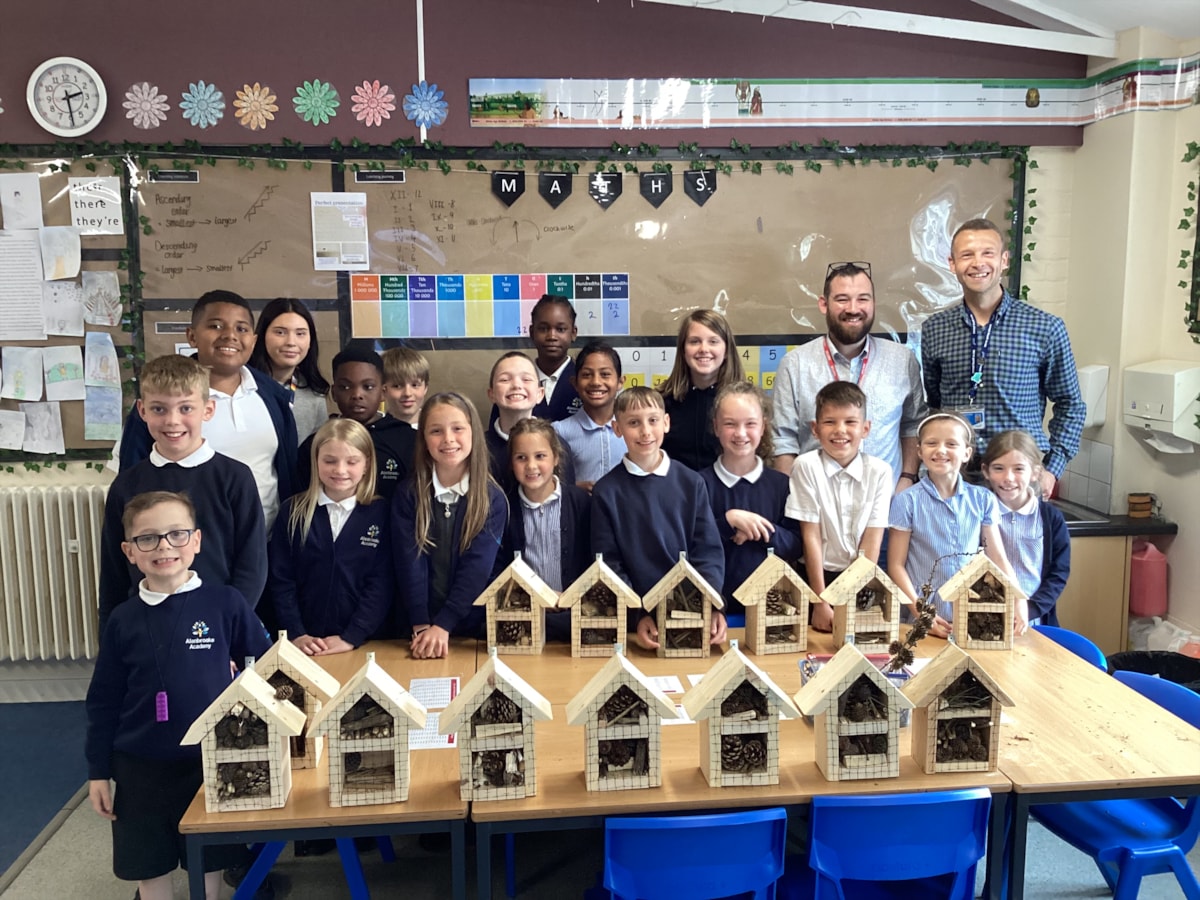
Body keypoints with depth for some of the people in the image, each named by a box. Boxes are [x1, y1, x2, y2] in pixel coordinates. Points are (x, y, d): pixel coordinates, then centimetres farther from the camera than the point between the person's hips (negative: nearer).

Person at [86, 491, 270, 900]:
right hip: (141, 766, 2)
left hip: (211, 760, -2)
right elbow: (103, 701, 4)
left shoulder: (226, 603, -11)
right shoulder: (123, 620, -3)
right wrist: (98, 770, 4)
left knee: (209, 864, 13)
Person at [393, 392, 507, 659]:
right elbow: (409, 564, -8)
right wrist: (421, 626, -17)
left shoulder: (493, 498, -4)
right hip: (415, 627, 1)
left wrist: (442, 626, -20)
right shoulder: (407, 495, -1)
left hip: (473, 627, 0)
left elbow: (477, 567, -12)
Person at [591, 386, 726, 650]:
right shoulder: (606, 491, 2)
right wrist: (637, 617, -13)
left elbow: (708, 552, 4)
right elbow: (608, 564, 0)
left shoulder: (692, 483, 5)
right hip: (632, 616, -1)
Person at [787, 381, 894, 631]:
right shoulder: (806, 466, -8)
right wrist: (821, 603, -11)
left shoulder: (880, 471, -3)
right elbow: (811, 536, -9)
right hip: (817, 574, -1)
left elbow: (872, 539, -3)